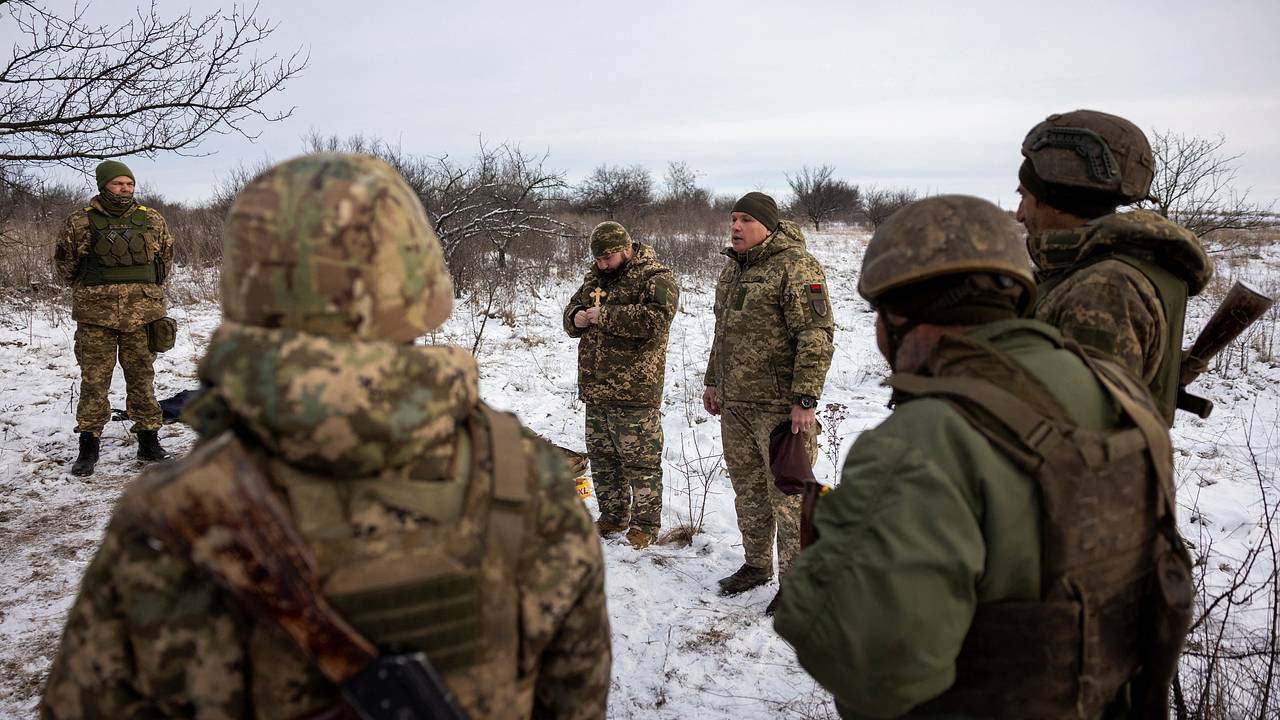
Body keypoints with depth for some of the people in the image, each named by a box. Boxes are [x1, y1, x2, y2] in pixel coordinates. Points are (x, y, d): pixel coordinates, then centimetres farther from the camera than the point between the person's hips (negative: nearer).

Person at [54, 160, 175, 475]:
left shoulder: (151, 219, 6)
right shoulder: (80, 222, 0)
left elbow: (166, 254, 20)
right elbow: (64, 260, 13)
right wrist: (88, 291, 14)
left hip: (142, 313, 2)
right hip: (96, 316, -1)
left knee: (142, 378, 8)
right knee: (94, 380, 2)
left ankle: (149, 441, 16)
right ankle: (88, 446, 10)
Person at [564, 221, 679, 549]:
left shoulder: (656, 279, -9)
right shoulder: (596, 277, 15)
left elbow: (654, 318, -25)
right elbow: (571, 310, 24)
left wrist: (604, 315, -20)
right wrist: (576, 318, -2)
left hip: (634, 391, -8)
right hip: (595, 388, 8)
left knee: (641, 461, 0)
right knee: (602, 457, 16)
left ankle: (646, 524, 13)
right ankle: (613, 516, 31)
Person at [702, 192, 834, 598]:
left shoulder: (795, 267, -12)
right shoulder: (733, 268, 16)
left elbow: (816, 335, -18)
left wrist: (805, 399, -22)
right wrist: (713, 380, 26)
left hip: (780, 405, -8)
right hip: (735, 403, 9)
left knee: (789, 495, -2)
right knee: (747, 489, 18)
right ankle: (756, 564, 33)